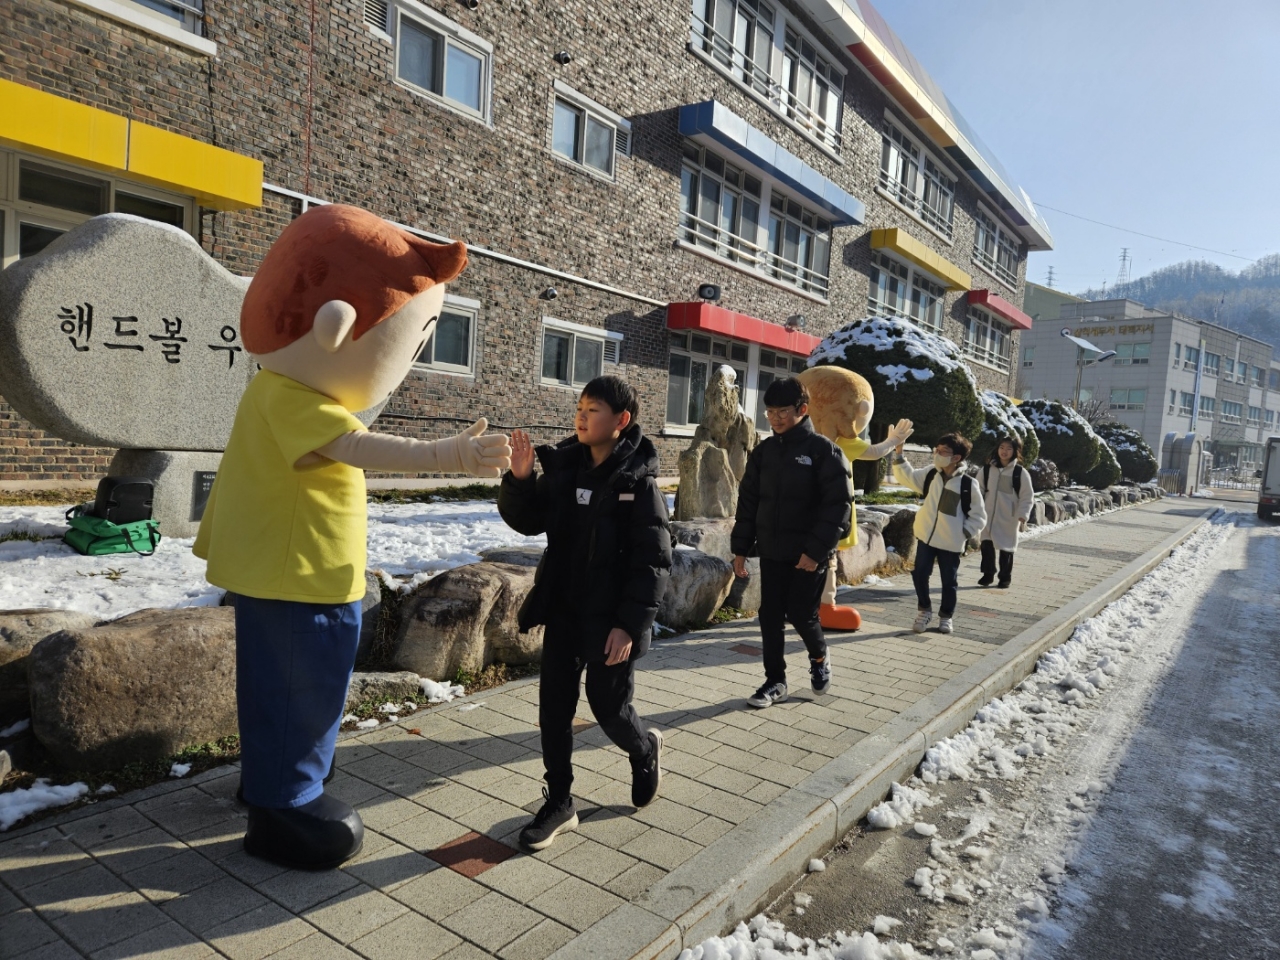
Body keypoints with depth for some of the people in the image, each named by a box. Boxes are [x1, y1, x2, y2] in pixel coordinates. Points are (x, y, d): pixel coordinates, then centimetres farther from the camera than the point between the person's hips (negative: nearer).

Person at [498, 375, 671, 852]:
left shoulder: (638, 483, -14)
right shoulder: (564, 468, 2)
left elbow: (653, 561, -15)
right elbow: (528, 521, 5)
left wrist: (630, 624, -19)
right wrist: (520, 480, -13)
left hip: (610, 620, -5)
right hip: (563, 612, 5)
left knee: (609, 708, 9)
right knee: (554, 707, 8)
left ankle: (645, 750, 42)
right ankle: (559, 803, 25)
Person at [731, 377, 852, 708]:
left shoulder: (823, 450, -9)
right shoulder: (764, 451, 6)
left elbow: (838, 505, -13)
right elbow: (748, 502, 10)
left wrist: (816, 550, -18)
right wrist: (740, 547, 5)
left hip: (809, 554, -4)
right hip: (771, 552, 5)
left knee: (802, 615, 1)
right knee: (770, 617, 6)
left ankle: (819, 657, 32)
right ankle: (775, 682, 20)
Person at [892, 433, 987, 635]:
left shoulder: (968, 484, -10)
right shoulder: (930, 474, 1)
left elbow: (979, 516, -3)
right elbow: (906, 476, -1)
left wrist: (963, 533, -9)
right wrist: (899, 452, -12)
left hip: (951, 543, -3)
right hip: (926, 536, 3)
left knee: (949, 581, 10)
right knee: (920, 575, 5)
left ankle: (946, 616, 29)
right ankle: (924, 610, 25)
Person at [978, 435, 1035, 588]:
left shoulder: (1020, 473, -5)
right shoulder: (987, 469, 2)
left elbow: (1027, 497, -5)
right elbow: (980, 491, 7)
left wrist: (1023, 517, -12)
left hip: (1008, 518, -2)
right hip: (989, 515, 2)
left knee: (1006, 548, 6)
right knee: (986, 545, 4)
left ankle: (1005, 578, 20)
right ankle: (987, 574, 20)